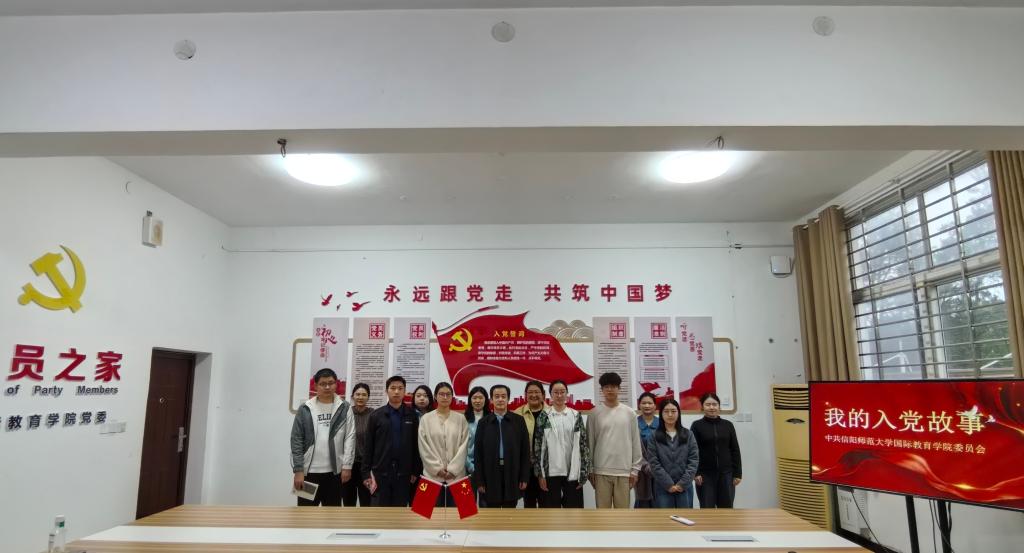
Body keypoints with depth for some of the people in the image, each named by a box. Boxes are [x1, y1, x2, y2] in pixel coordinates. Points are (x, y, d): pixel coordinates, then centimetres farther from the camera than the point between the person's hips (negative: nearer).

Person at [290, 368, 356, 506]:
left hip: (334, 471, 0)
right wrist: (298, 470, -6)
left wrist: (347, 465, -8)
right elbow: (296, 441, 0)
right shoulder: (305, 409, 1)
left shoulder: (344, 408, 1)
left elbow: (350, 438, -1)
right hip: (309, 471, 0)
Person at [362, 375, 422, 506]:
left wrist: (416, 470, 2)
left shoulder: (412, 415, 3)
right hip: (380, 472, -1)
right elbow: (368, 446, 1)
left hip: (403, 473, 1)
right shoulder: (376, 415, 1)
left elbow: (416, 444, 4)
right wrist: (366, 472, -2)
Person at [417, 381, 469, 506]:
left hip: (456, 474, 1)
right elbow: (423, 447, 0)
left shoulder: (461, 419, 5)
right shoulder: (425, 419, 3)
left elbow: (463, 446, 1)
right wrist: (437, 468, -7)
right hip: (433, 474, 0)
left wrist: (452, 469, -8)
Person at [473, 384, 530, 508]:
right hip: (490, 476, 1)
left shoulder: (519, 421, 3)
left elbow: (525, 451, 2)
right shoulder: (484, 423, 4)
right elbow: (478, 453, 2)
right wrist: (479, 480, -3)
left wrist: (524, 477, -2)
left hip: (512, 475, 0)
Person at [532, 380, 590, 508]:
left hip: (573, 472, 1)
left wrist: (584, 472, -3)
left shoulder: (576, 416, 4)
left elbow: (584, 444, 3)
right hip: (551, 472, -1)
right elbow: (537, 446, 0)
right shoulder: (543, 417, 1)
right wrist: (539, 473, -5)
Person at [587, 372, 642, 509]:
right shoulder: (594, 413, 0)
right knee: (602, 509, 5)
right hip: (601, 471, -1)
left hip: (624, 471, 1)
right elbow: (590, 443, 2)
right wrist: (589, 469, 0)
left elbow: (636, 443, 4)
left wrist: (635, 469, 1)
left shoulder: (629, 413, 3)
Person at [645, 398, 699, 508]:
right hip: (663, 487, -1)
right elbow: (654, 463, -5)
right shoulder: (654, 437, 0)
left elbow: (693, 460, 0)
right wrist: (668, 484, -11)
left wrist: (683, 483, -8)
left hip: (684, 487, 1)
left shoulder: (688, 435, 5)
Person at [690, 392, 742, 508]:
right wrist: (695, 473, -12)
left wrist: (737, 473, 3)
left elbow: (735, 451, 7)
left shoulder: (728, 425, 6)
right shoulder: (697, 425, -2)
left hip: (726, 474, 3)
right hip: (705, 474, -2)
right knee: (707, 510, 2)